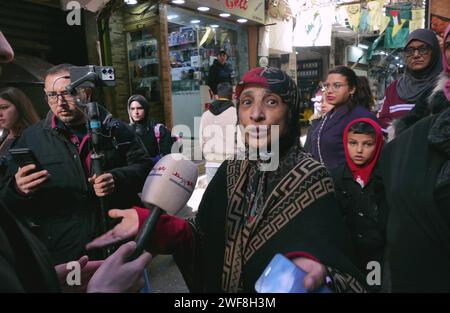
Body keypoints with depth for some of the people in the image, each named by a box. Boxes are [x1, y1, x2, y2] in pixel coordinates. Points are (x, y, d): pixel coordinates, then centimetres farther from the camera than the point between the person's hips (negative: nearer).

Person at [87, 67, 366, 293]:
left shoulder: (312, 179, -20)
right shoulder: (231, 171, -5)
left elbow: (328, 253, -23)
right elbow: (204, 237, -5)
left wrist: (312, 271, -45)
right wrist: (148, 223, -16)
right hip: (221, 286, 5)